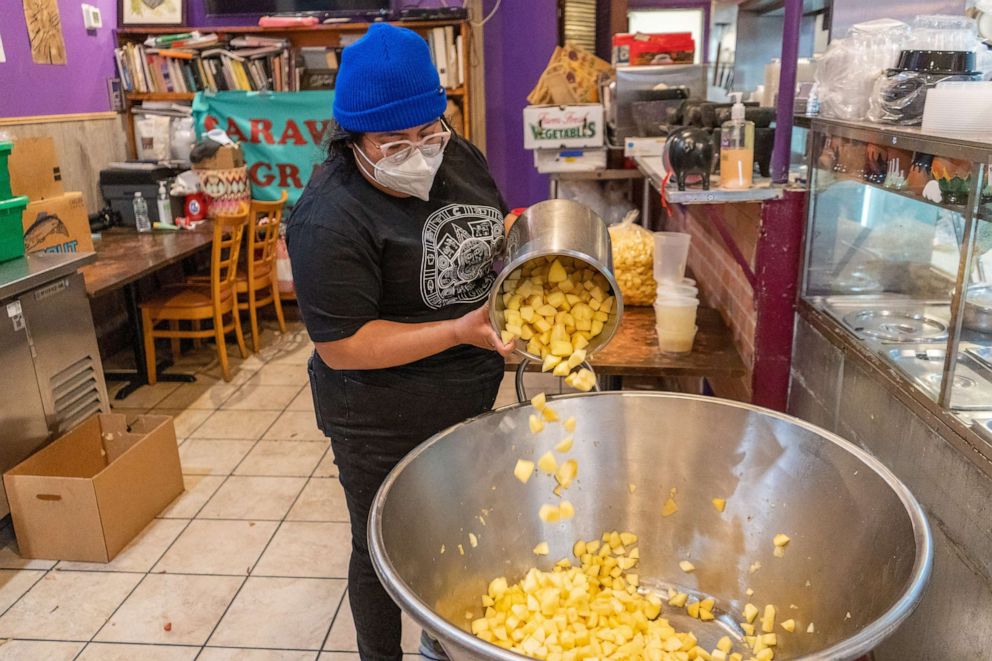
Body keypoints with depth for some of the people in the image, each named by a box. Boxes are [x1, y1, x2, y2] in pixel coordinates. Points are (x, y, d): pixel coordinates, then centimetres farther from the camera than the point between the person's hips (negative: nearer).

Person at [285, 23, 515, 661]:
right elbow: (342, 347, -25)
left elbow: (492, 226, 14)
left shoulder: (458, 157, -4)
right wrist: (459, 331, -30)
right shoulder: (330, 220, -26)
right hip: (384, 426, -7)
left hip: (470, 399, 8)